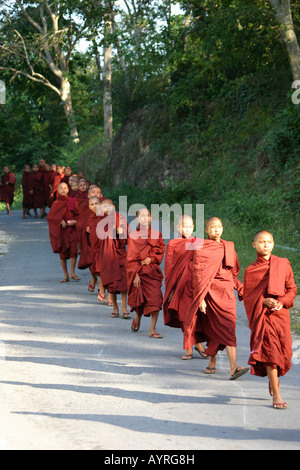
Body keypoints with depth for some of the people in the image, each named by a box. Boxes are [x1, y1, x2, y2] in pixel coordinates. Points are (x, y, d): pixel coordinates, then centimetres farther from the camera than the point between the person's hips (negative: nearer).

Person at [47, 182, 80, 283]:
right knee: (62, 253, 0)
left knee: (73, 250, -16)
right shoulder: (56, 203, 6)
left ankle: (72, 273, -2)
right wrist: (60, 221, -13)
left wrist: (74, 221, -11)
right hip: (61, 230, 0)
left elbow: (78, 214, 9)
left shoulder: (73, 201, 7)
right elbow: (50, 217, 1)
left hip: (72, 229, 0)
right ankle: (66, 275, 9)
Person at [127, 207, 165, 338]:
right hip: (138, 271, -1)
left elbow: (161, 251, 10)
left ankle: (152, 330, -6)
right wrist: (135, 275, -9)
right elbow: (131, 258, -2)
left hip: (153, 271, 1)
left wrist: (151, 259, -9)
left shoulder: (156, 234, 6)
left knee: (156, 299, -11)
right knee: (139, 299, 3)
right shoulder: (133, 236, -1)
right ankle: (137, 318, 38)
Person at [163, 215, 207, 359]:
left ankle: (198, 343, 12)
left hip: (196, 283, 1)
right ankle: (189, 348, 9)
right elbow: (168, 267, 4)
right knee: (184, 316, 1)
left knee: (197, 314, -6)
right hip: (181, 284, -1)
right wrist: (170, 288, -1)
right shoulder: (173, 244, 4)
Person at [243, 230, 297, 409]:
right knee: (270, 350, -11)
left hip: (281, 313, 2)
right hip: (262, 315, -2)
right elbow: (248, 296, 3)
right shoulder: (250, 270, 3)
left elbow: (292, 289, 8)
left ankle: (274, 379, 39)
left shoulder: (283, 264, 7)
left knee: (283, 352, 7)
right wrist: (264, 301, -14)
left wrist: (282, 302, -10)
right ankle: (276, 395, -8)